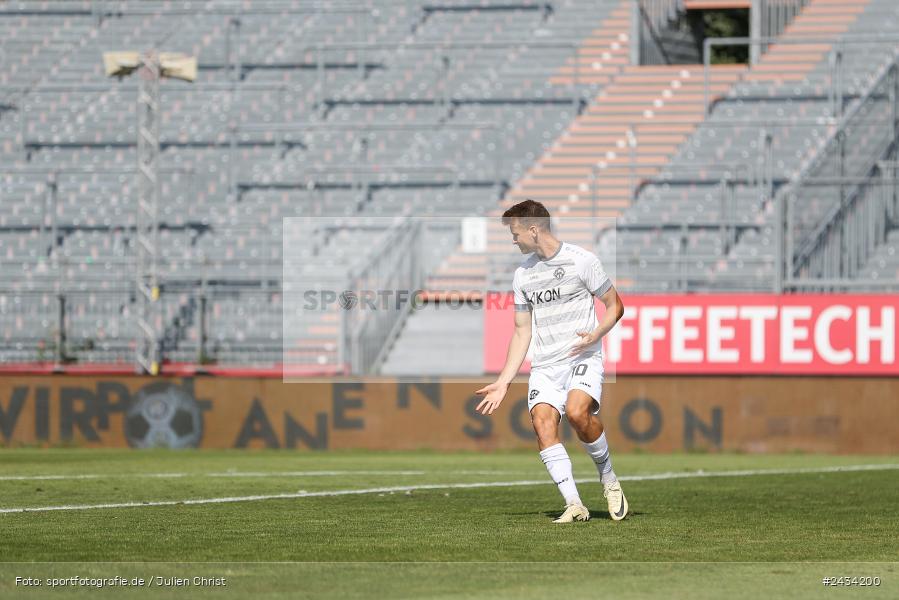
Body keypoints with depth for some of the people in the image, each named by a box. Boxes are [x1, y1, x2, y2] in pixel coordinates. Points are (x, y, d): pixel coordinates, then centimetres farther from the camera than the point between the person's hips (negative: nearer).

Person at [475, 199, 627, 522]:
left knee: (577, 411, -30)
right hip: (545, 365, 4)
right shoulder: (522, 275, 14)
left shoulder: (582, 260, -1)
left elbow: (614, 305, 5)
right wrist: (503, 381, 15)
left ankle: (608, 478, -4)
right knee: (543, 421, -21)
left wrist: (596, 334, -15)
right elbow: (522, 331, 20)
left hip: (584, 359, -4)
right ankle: (574, 505, -22)